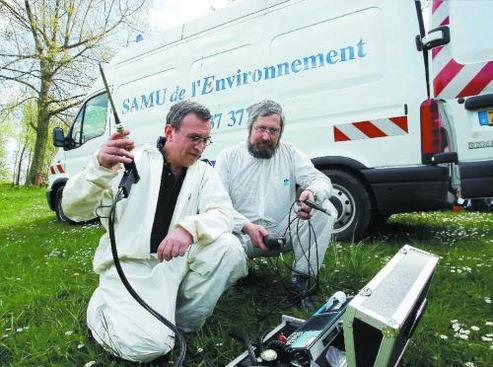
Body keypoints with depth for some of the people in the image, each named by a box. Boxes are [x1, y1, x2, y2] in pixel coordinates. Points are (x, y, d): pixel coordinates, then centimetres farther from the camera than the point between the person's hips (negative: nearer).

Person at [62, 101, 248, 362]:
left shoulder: (204, 173, 4)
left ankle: (184, 319, 1)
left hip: (175, 262, 4)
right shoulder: (136, 162, -7)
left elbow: (223, 213, -12)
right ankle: (101, 306, 10)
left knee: (229, 247, -21)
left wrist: (189, 227, -34)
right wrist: (101, 168, -33)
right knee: (147, 344, -24)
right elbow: (74, 210, -13)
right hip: (129, 265, -3)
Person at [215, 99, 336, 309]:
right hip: (241, 235, -1)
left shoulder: (289, 153, 6)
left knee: (326, 210, -18)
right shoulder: (228, 157, 0)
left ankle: (301, 278, -11)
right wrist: (247, 227, -25)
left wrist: (313, 193, -26)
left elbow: (321, 180, 1)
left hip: (283, 232, 2)